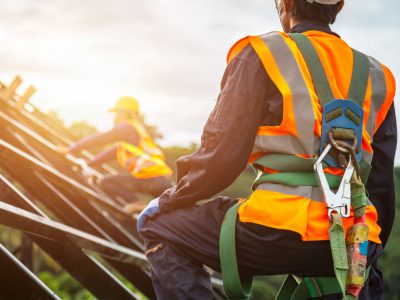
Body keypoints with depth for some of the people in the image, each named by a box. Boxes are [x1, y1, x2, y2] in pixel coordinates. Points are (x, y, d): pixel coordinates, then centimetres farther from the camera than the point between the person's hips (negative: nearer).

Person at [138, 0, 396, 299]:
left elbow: (222, 154, -4)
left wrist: (169, 200, 12)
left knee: (158, 226, 14)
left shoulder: (261, 54, 3)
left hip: (283, 229, -5)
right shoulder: (376, 75, 17)